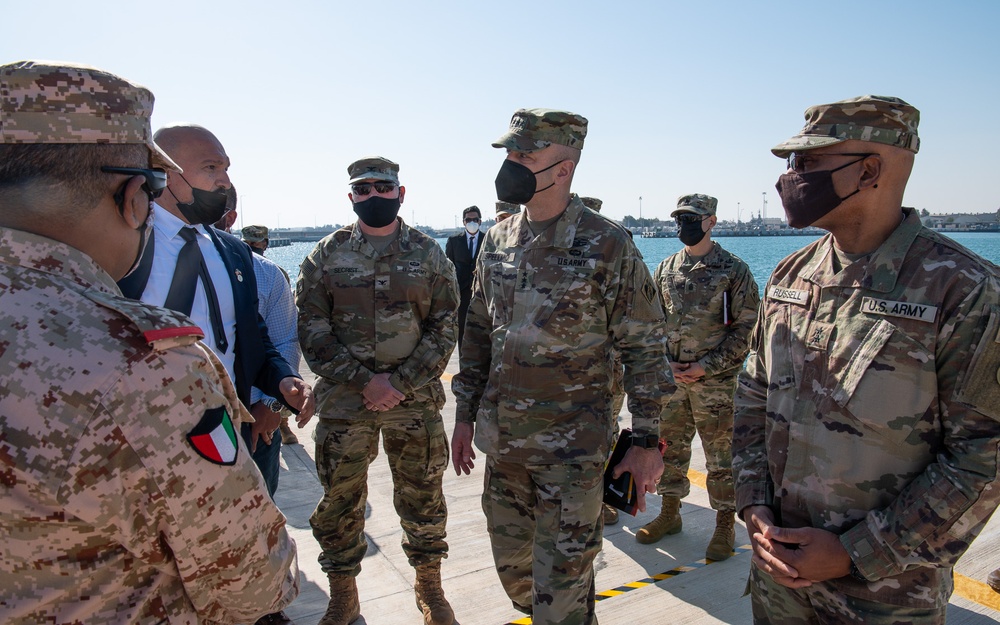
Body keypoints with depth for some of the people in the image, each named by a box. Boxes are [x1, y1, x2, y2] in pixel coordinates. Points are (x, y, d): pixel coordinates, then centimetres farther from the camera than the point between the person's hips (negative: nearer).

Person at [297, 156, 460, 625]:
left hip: (415, 398, 0)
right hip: (344, 401, 0)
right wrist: (365, 379, -12)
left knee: (422, 497, 11)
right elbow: (313, 331, -2)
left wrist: (399, 383, -11)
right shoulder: (327, 255, 2)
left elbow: (444, 328, 0)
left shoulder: (428, 254, 2)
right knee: (340, 502, 10)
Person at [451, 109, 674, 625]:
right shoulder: (498, 242, 5)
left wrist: (647, 441, -9)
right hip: (501, 439, 6)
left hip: (572, 447, -5)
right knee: (512, 564, 21)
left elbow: (644, 348, -8)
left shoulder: (607, 246, -11)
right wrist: (465, 414, 12)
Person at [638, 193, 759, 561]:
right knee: (670, 448, 14)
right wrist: (665, 361, -1)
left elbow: (747, 328, -7)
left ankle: (725, 525, 21)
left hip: (715, 379, -4)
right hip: (671, 377, 5)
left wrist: (706, 366, -13)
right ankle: (670, 513, 30)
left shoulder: (733, 270, -5)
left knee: (720, 455, 5)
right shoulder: (665, 270, 8)